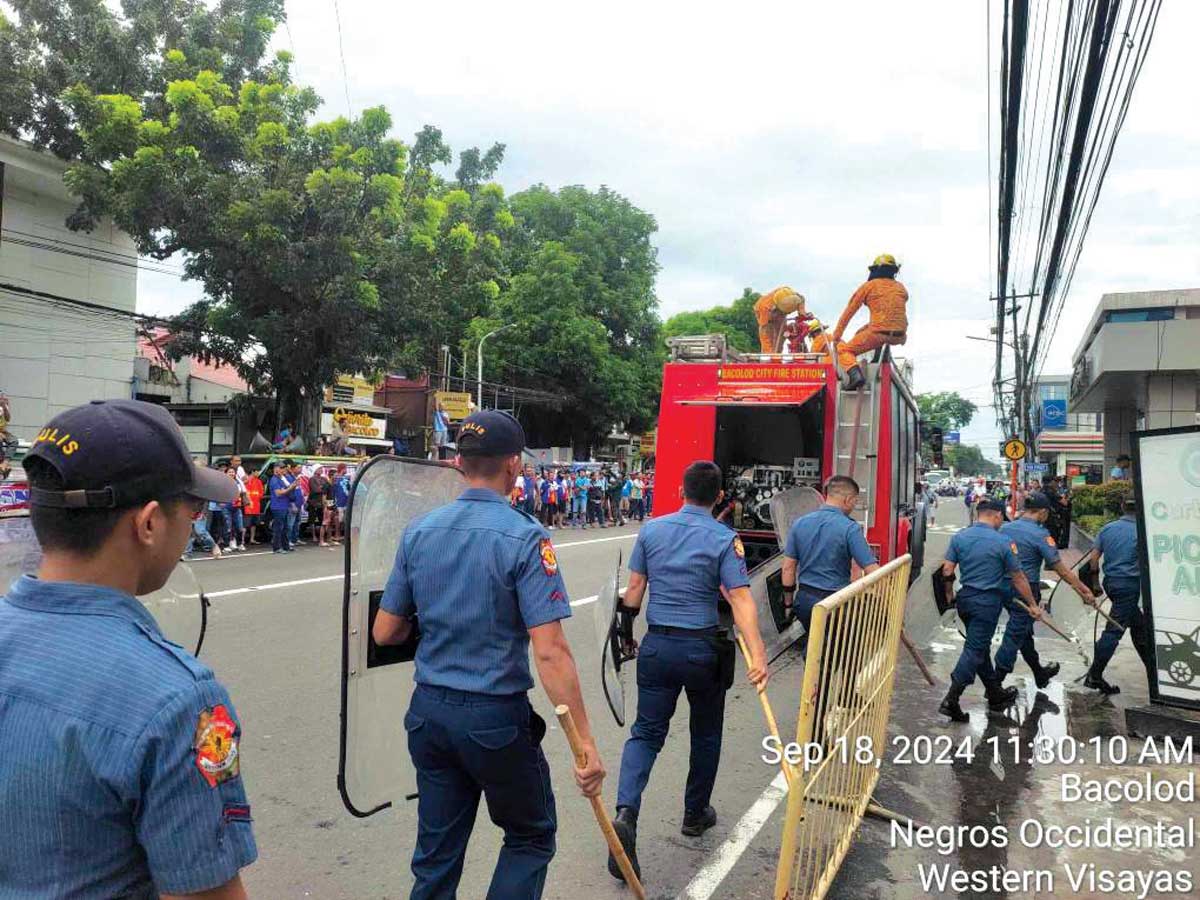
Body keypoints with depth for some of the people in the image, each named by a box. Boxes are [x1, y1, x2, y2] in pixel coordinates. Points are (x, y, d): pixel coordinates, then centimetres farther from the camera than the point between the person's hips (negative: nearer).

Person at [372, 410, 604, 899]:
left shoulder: (419, 531, -1)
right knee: (531, 839, 18)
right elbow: (550, 651, -22)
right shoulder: (525, 537, -16)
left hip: (429, 712, 5)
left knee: (436, 854, 17)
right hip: (496, 718, -5)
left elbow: (384, 633, 5)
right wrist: (585, 742, -18)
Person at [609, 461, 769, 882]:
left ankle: (626, 812, -13)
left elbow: (634, 588, 4)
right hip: (703, 650, -2)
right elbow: (740, 599, -19)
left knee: (646, 733, 8)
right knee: (706, 734, 20)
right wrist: (757, 654, -24)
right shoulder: (725, 540, -9)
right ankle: (695, 814, 34)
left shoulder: (651, 529, 1)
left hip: (657, 646, 2)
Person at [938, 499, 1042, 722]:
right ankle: (951, 700, -10)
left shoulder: (959, 537, 1)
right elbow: (1018, 578, -3)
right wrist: (1032, 605, 8)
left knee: (980, 646, 18)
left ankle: (996, 693, 32)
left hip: (965, 597, 6)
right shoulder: (1003, 542, -10)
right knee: (975, 649, -4)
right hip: (988, 602, -6)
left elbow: (947, 570, -1)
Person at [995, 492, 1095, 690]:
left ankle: (1040, 673, 39)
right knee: (1015, 636, 0)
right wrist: (1084, 591, -5)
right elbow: (1062, 571, -13)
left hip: (1004, 588, 7)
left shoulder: (1005, 528, 3)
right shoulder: (1040, 535, -15)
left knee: (1024, 632, 21)